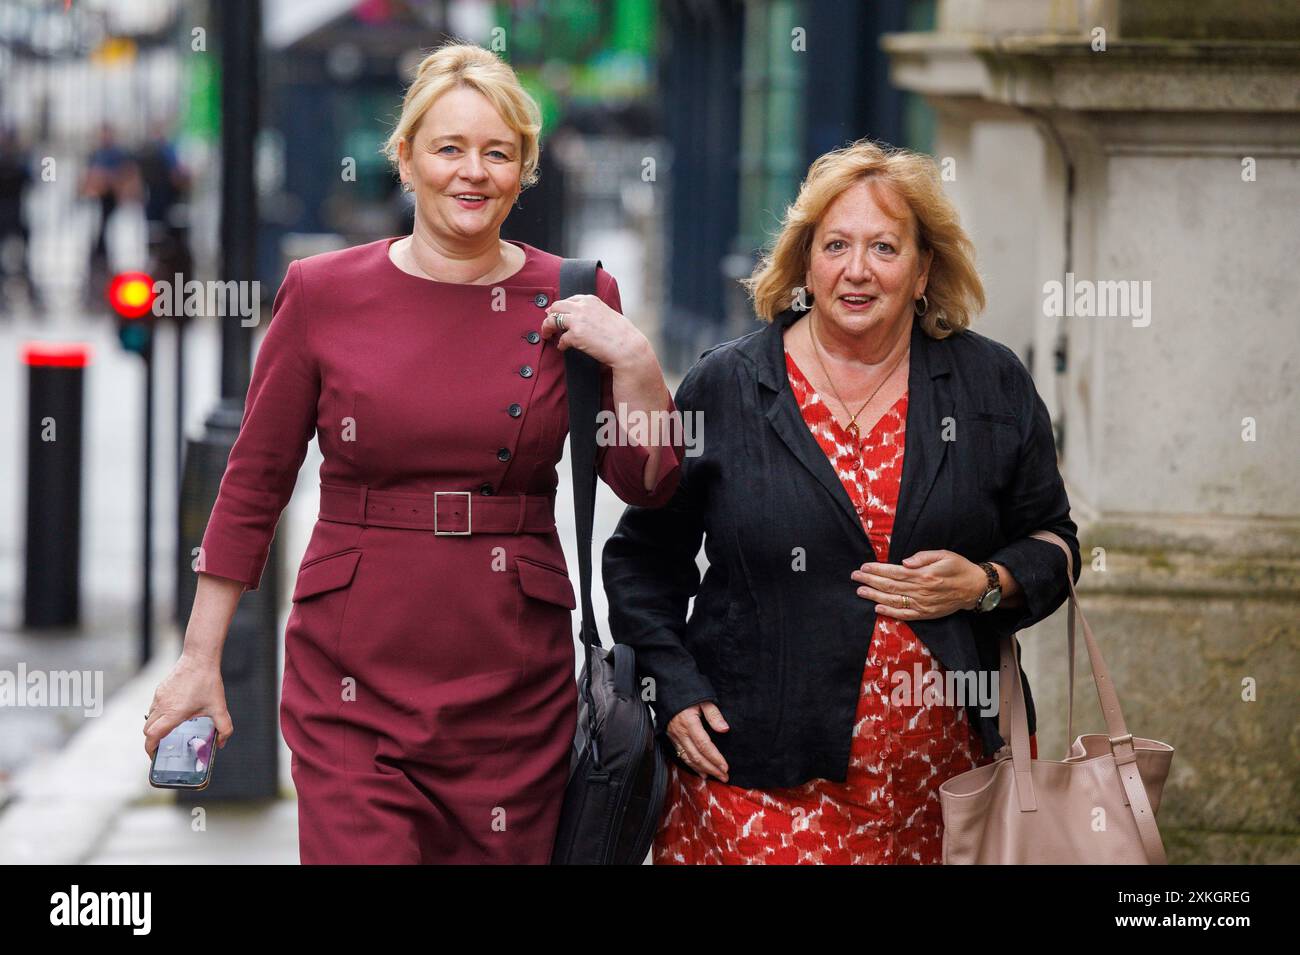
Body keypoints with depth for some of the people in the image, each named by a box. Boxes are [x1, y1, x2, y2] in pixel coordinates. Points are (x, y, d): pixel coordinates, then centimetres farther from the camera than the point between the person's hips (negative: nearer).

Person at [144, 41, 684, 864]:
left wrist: (635, 364, -10)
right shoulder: (324, 293, 1)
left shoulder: (572, 302, 4)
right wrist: (200, 661, 5)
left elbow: (646, 486, 7)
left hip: (514, 693, 1)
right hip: (355, 686, -1)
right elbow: (253, 487, 6)